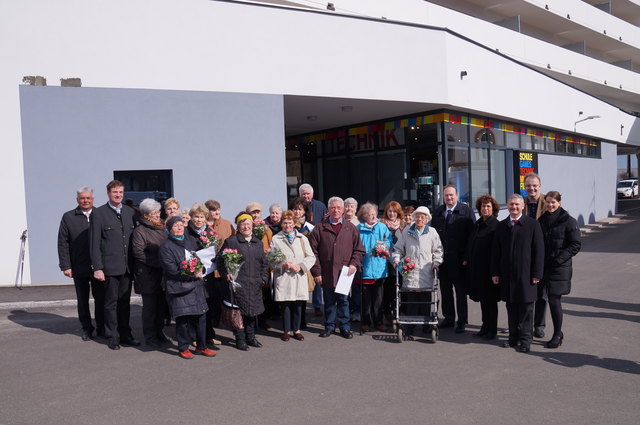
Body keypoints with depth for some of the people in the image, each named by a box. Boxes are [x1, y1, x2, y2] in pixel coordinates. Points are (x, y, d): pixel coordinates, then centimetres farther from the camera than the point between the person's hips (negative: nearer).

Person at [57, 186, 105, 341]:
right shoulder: (68, 217, 2)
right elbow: (63, 244, 1)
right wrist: (65, 266, -5)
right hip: (79, 268, 0)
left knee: (100, 299, 7)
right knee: (82, 300, 12)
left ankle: (101, 327, 21)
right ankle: (86, 328, 25)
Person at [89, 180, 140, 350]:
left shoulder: (130, 212, 10)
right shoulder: (98, 213, -3)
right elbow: (94, 243, -5)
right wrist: (97, 268, -11)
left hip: (127, 266, 4)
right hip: (110, 266, -4)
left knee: (125, 302, 12)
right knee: (111, 303, 5)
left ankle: (125, 334, 23)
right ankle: (113, 337, 17)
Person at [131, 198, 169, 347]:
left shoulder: (162, 228, 15)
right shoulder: (140, 231, -7)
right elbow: (139, 253, -15)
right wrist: (159, 264, -16)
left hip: (163, 273, 6)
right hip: (148, 275, -6)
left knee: (162, 304, 10)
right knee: (150, 306, 1)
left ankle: (159, 331, 24)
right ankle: (149, 335, 13)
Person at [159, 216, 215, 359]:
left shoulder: (191, 241, 13)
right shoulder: (166, 246, -6)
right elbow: (172, 270, -12)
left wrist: (200, 270, -6)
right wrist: (192, 274, -15)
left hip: (196, 285, 5)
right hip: (179, 287, -5)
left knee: (200, 316, 7)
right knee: (183, 318, -2)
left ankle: (201, 346, 20)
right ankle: (183, 348, 15)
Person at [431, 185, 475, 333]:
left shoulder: (466, 211, -3)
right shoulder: (437, 212, 11)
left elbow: (472, 234, -7)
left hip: (459, 258, -5)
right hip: (442, 258, 5)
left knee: (460, 290, 4)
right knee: (445, 289, 12)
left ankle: (462, 321, 13)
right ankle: (448, 318, 24)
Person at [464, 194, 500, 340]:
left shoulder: (496, 225, -12)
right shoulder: (478, 224, 11)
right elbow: (471, 244, 17)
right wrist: (467, 259, 11)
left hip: (488, 267, -7)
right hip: (476, 267, 7)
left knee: (490, 299, 2)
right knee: (482, 298, 14)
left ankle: (492, 330, 14)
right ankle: (485, 327, 24)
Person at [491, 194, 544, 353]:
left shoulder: (533, 224, -2)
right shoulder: (501, 226, 9)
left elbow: (539, 251, -4)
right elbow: (495, 251, 10)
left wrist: (537, 274, -8)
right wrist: (495, 273, 5)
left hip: (526, 275, -3)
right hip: (507, 275, 4)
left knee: (526, 308, 3)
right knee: (511, 307, 10)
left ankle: (525, 339, 13)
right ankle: (514, 337, 22)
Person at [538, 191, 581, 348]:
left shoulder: (568, 221, -6)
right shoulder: (541, 220, 8)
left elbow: (576, 245, -7)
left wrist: (559, 258, -14)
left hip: (560, 267, -5)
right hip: (544, 266, 5)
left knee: (554, 299, -5)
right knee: (552, 299, 9)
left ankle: (557, 335, 8)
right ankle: (558, 333, 23)